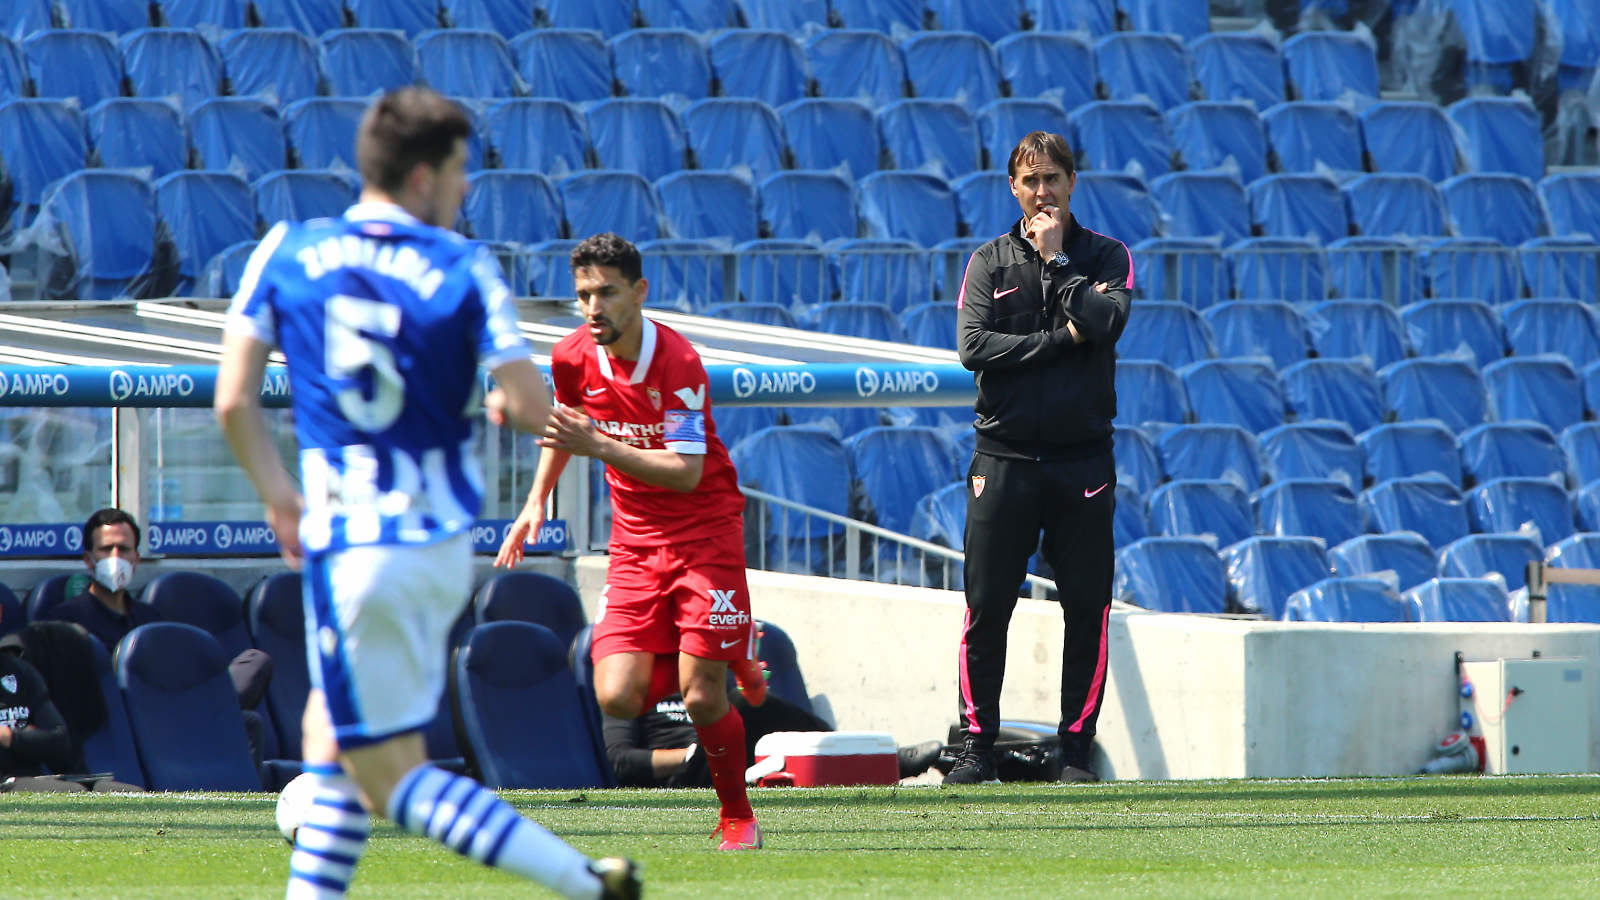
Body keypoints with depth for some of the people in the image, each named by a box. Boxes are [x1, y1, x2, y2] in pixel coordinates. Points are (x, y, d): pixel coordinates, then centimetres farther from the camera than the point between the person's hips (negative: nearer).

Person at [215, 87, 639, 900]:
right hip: (444, 538, 3)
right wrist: (494, 405, 15)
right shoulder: (464, 270, -4)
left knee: (391, 782, -1)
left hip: (349, 549, -3)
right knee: (329, 731, 22)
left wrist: (278, 494, 16)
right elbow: (531, 408, -10)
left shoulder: (286, 253, -1)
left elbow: (234, 402, -1)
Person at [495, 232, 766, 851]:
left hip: (705, 532, -5)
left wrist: (599, 447, -36)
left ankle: (737, 815, 13)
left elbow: (686, 473, -27)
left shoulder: (678, 363, -20)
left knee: (701, 697, -12)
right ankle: (730, 658, 20)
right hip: (634, 541, 5)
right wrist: (537, 500, 12)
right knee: (617, 697, -9)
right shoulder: (572, 359, -4)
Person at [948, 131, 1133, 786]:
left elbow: (1104, 322, -12)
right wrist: (1061, 339, -9)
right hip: (1005, 456, 0)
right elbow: (974, 346, -6)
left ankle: (1077, 748, 7)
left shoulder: (1107, 256, 8)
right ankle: (978, 744, 6)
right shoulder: (989, 262, 8)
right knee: (987, 609, -2)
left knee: (1087, 609, 0)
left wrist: (1056, 258, -6)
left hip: (1083, 456, 0)